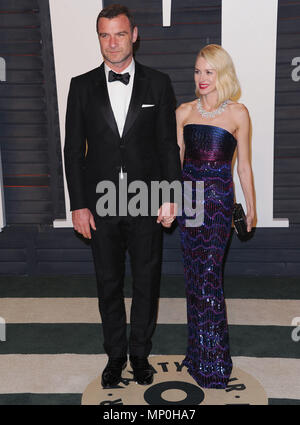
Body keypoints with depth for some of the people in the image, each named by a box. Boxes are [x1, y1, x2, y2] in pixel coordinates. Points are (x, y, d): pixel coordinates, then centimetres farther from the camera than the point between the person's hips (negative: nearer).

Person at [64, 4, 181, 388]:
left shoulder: (157, 83, 1)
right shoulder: (82, 86, 2)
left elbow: (169, 145, 2)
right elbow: (73, 149, 2)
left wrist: (170, 198, -3)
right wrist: (78, 205, -3)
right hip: (100, 205, 1)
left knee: (146, 283, 10)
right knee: (109, 285, 12)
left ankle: (140, 353, 31)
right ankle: (115, 355, 31)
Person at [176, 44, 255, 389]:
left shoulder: (238, 113, -1)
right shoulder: (184, 111, 8)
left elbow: (244, 165, 4)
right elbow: (175, 158, 11)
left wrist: (251, 207, 7)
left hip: (218, 198, -3)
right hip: (188, 195, 4)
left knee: (209, 274, -7)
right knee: (194, 272, 9)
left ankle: (213, 362, 6)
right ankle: (198, 349, 26)